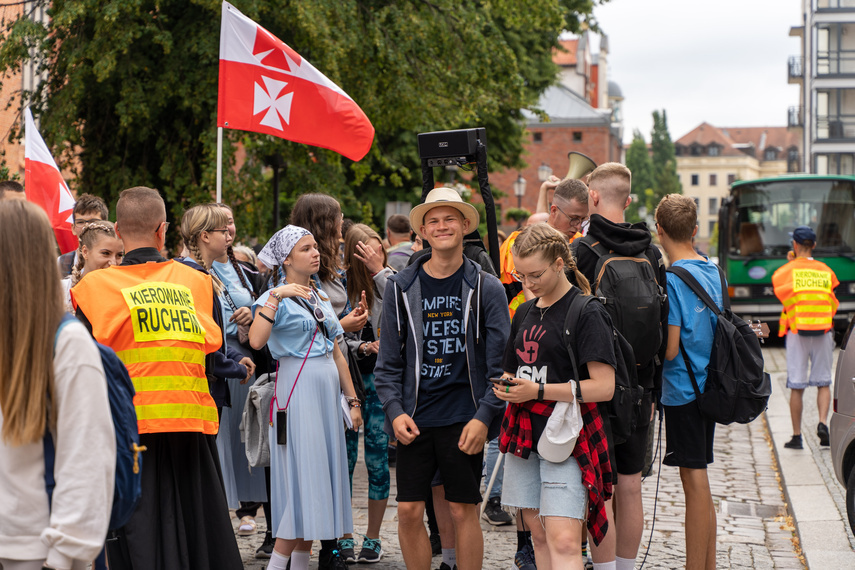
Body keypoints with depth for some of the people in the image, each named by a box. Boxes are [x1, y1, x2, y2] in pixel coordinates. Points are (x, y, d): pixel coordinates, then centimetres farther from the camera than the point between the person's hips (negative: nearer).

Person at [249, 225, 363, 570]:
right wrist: (276, 296, -27)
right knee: (301, 479, -9)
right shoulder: (277, 298, -6)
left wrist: (352, 399, 16)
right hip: (297, 392, -7)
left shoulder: (320, 297, 17)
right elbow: (256, 341, -25)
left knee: (320, 477, 7)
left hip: (327, 392, 7)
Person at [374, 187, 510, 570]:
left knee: (464, 511, 3)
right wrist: (395, 412, -5)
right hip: (414, 421, 2)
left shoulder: (486, 289, 1)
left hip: (464, 421, -2)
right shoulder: (401, 288, 6)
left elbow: (500, 363, 0)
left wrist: (484, 417, -10)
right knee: (409, 511, 2)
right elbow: (388, 362, 8)